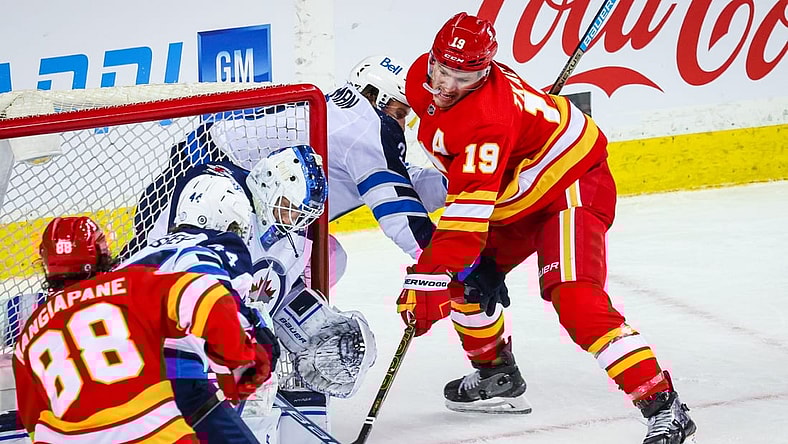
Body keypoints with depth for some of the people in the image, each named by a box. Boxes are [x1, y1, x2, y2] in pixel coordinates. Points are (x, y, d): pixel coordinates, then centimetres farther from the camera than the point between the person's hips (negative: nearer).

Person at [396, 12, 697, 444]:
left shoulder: (487, 118, -35)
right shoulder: (421, 78, -8)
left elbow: (469, 212, -40)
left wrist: (428, 277, -42)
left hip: (573, 186, -10)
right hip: (512, 195, 10)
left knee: (574, 298, -26)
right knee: (466, 277, 10)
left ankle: (664, 409, -30)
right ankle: (497, 376, 33)